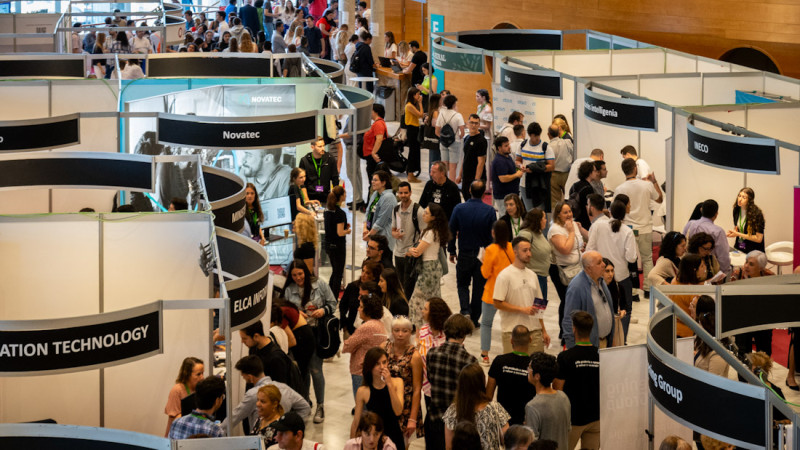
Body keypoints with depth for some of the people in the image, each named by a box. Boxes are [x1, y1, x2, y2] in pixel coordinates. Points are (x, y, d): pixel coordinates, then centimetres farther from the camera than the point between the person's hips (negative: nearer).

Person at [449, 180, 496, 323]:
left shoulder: (459, 209, -9)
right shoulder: (490, 211, -10)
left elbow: (452, 231, -2)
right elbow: (493, 235, -4)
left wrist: (452, 251, 10)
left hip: (464, 254, 0)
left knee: (462, 285, 17)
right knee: (479, 288, 12)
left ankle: (465, 311, -6)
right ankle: (474, 320, 16)